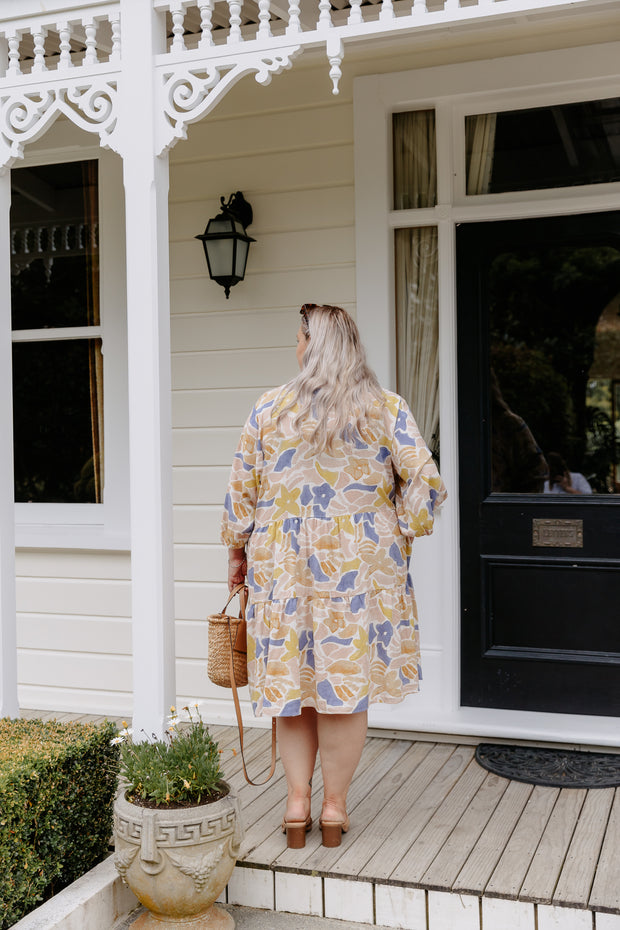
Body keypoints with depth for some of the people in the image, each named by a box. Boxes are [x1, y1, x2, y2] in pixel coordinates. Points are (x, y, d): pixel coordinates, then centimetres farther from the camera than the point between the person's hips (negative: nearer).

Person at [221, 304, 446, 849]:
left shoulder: (271, 408, 0)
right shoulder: (387, 409, -1)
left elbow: (242, 488, 3)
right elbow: (425, 482, -7)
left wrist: (237, 551, 14)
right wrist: (401, 535, 7)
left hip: (284, 567, 1)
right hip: (361, 568, 0)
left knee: (293, 676, 12)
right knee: (348, 680, 8)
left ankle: (296, 803, 18)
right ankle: (335, 806, 17)